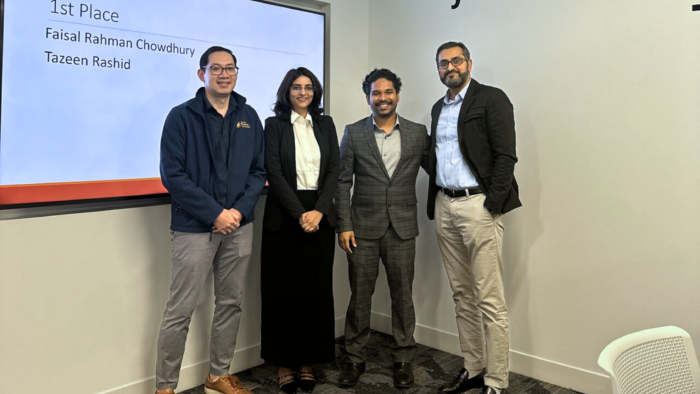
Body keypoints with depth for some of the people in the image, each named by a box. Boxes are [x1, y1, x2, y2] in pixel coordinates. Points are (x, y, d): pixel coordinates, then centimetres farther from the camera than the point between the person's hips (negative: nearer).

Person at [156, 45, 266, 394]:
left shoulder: (249, 117, 9)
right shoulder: (182, 116, -3)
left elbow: (259, 170, 8)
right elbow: (172, 174, -9)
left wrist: (239, 211, -7)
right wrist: (215, 213, -14)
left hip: (238, 226, 5)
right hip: (194, 228, -4)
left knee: (231, 303, 12)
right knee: (181, 310, 0)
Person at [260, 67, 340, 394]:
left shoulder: (325, 124, 12)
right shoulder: (274, 124, 3)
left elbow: (334, 170, 5)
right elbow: (274, 172, -6)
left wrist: (319, 211, -9)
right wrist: (299, 214, -14)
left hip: (319, 216, 3)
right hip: (284, 216, -2)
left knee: (316, 290, 5)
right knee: (284, 291, 2)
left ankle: (308, 361, 18)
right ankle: (285, 363, 14)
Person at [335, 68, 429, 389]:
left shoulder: (418, 133, 5)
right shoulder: (354, 133, 3)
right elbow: (343, 182, 2)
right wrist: (344, 225, -4)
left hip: (402, 227, 1)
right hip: (363, 227, 0)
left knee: (402, 294, 7)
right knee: (360, 294, 7)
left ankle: (403, 359, 22)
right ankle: (355, 359, 22)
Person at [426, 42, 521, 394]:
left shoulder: (492, 99, -2)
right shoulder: (438, 108, 19)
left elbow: (506, 155, -9)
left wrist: (491, 205, -15)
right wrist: (435, 203, 10)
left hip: (477, 204, -7)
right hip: (444, 205, 7)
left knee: (489, 299, -4)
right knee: (461, 294, 12)